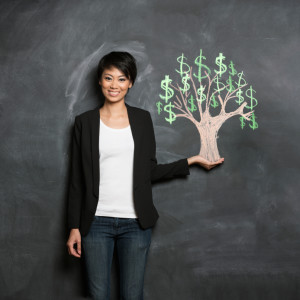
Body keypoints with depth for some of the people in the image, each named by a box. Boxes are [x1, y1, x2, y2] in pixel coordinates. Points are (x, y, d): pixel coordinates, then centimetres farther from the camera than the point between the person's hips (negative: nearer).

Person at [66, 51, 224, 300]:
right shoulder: (84, 121, 3)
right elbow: (77, 179, 4)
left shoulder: (142, 119, 6)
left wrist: (191, 161, 5)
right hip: (97, 221, 0)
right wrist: (74, 227, 1)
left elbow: (150, 171, 9)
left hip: (135, 223, 1)